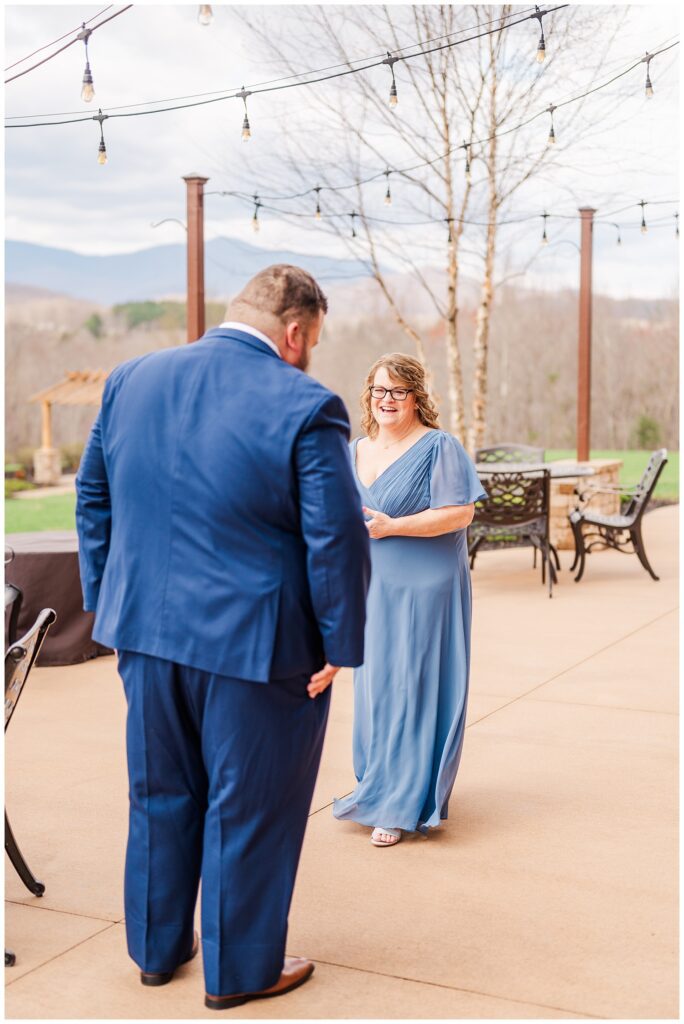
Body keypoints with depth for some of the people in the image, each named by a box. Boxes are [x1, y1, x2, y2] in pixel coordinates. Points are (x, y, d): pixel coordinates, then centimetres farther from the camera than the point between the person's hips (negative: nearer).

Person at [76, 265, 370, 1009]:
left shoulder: (130, 381, 2)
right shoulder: (304, 408, -17)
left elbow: (93, 499, 9)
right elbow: (336, 540, -17)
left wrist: (107, 601, 16)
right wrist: (339, 645, -7)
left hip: (144, 632, 6)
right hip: (253, 642, -6)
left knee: (159, 795, 22)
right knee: (247, 809, 11)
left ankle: (157, 947, 38)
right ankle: (238, 969, 27)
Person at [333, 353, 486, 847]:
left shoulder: (439, 446, -8)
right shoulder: (356, 451, 13)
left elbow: (460, 512, -16)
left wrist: (392, 526, -19)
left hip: (424, 589, -6)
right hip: (371, 590, 6)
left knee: (413, 689, -3)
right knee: (374, 686, 11)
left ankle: (404, 805, 5)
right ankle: (379, 784, 26)